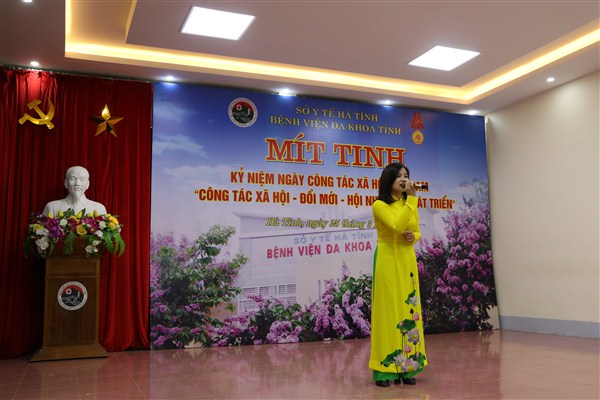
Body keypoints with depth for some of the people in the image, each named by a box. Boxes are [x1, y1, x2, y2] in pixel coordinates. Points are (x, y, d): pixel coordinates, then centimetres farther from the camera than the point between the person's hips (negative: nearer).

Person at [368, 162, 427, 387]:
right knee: (387, 310, -5)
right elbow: (397, 226, -22)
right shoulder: (379, 205, -7)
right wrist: (412, 199, -19)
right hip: (388, 261, -6)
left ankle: (406, 367, 13)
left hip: (408, 261, 6)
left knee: (408, 309, 5)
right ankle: (384, 369, 0)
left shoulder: (409, 204, 12)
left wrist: (414, 237, -5)